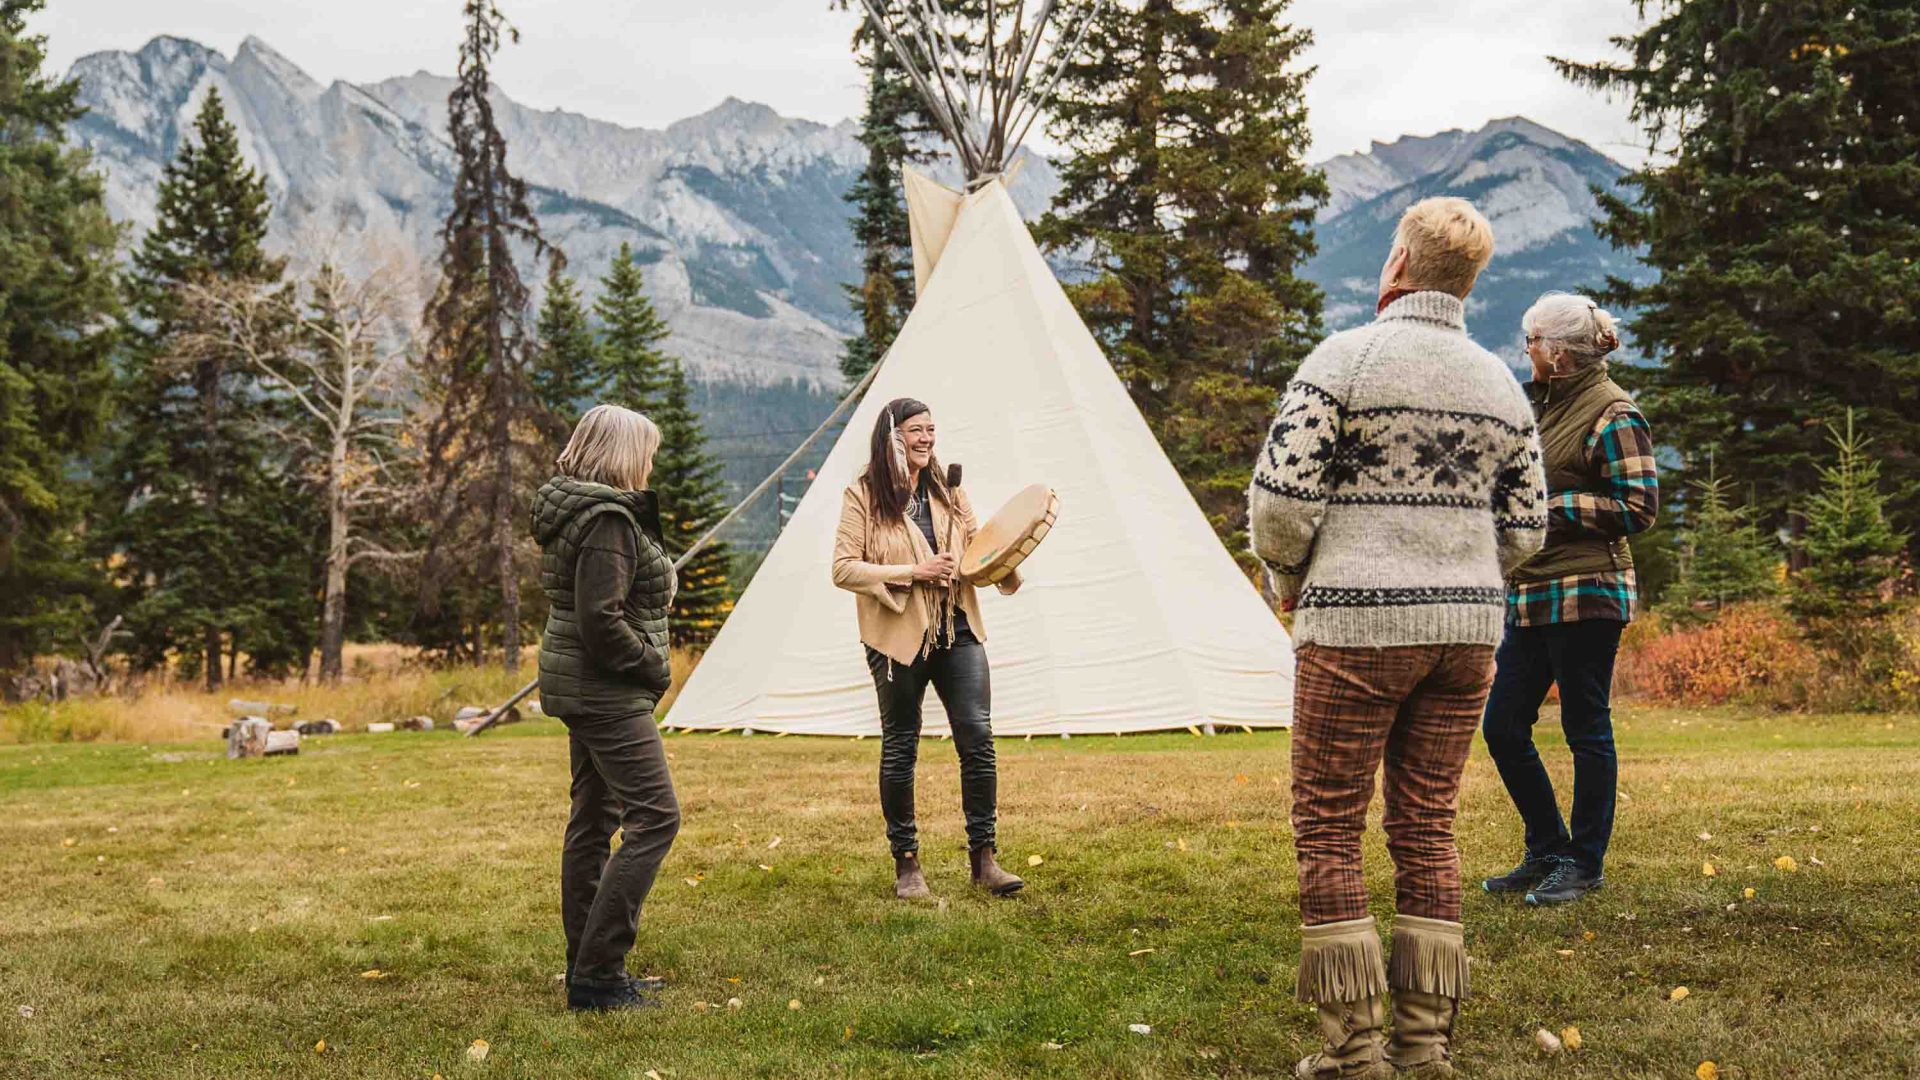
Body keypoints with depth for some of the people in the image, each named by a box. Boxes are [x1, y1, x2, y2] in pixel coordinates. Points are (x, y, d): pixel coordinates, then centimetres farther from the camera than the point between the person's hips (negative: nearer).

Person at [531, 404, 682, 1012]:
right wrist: (654, 667, -12)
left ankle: (588, 970, 21)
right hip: (608, 692, -11)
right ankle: (596, 974, -10)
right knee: (654, 817, -10)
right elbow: (600, 620, -24)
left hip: (582, 688, 11)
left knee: (593, 820, 14)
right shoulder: (608, 519, -18)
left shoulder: (573, 511, 14)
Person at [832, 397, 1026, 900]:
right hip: (898, 637, -3)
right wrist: (912, 572, -16)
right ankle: (906, 863, 18)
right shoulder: (863, 495, -3)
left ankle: (983, 858, 4)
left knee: (978, 737, -6)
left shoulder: (948, 489, 10)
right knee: (899, 750, 6)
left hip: (958, 632, 3)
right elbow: (843, 569, -8)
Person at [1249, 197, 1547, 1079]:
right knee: (1427, 828, 12)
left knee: (1328, 832, 3)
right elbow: (1525, 527, 11)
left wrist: (1287, 578, 6)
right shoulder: (1500, 385, 10)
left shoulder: (1346, 359, -8)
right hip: (1468, 626, 6)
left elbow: (1279, 497, -13)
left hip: (1358, 624, -6)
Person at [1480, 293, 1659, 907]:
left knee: (1587, 730, 0)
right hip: (1531, 596, 9)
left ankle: (1585, 864, 12)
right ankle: (1546, 852, 21)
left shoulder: (1611, 413, -8)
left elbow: (1640, 508, -13)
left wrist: (1555, 507, -14)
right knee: (1502, 726, 8)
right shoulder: (1541, 402, 18)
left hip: (1585, 596, -9)